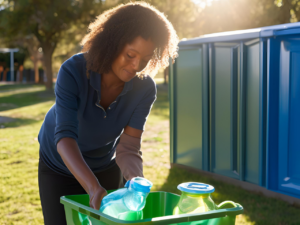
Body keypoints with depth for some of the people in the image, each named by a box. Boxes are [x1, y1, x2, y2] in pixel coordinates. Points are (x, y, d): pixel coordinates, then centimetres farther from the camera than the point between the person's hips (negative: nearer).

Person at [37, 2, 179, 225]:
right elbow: (65, 137, -41)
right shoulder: (74, 71, -32)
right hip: (59, 167, -2)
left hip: (106, 167, 2)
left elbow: (128, 147, -26)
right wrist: (94, 189, -54)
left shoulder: (144, 89, -24)